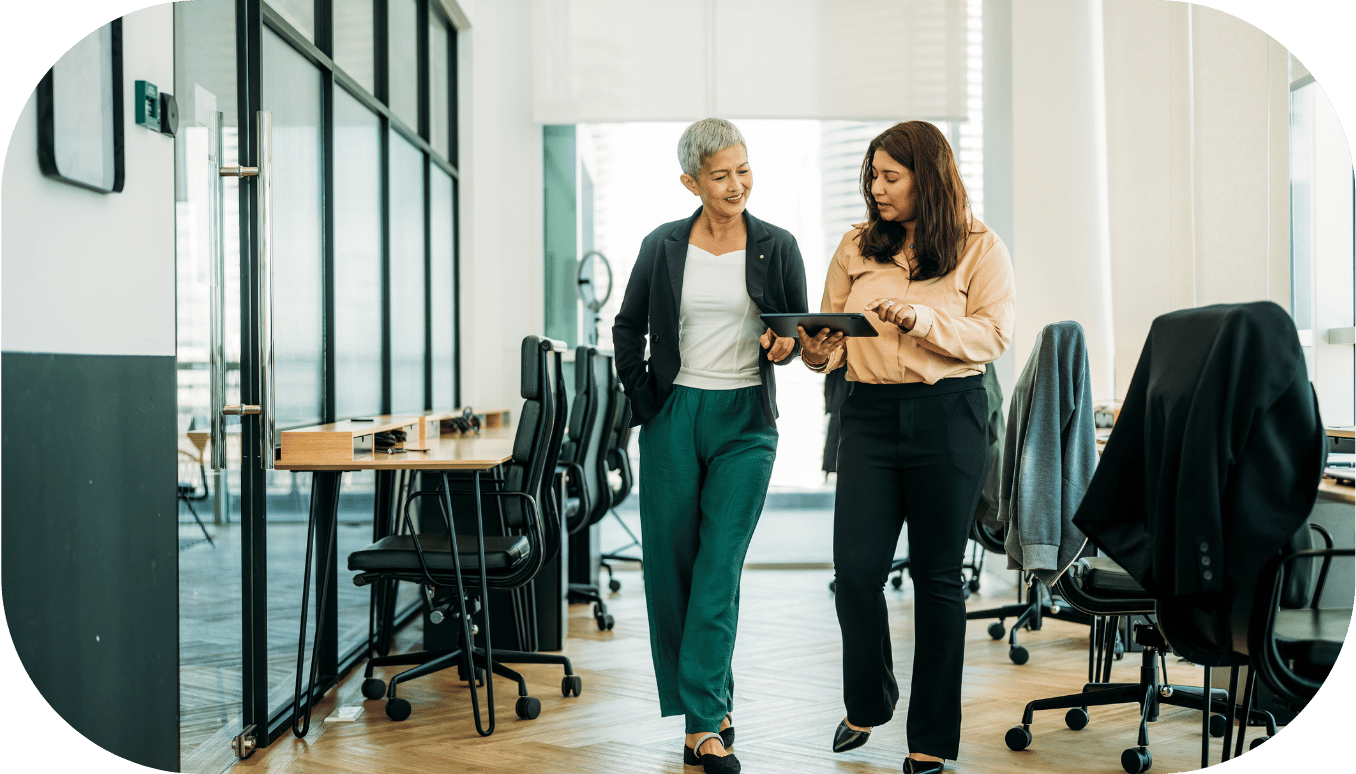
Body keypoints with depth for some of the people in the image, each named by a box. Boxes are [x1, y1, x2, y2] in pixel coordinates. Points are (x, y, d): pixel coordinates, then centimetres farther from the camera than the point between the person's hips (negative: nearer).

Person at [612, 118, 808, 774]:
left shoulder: (777, 247, 3)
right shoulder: (663, 247, 4)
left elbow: (802, 328, 10)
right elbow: (628, 328, 14)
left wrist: (786, 346, -13)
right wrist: (642, 398, 4)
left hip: (745, 423, -1)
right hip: (673, 419, 2)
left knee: (719, 568, -7)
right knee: (671, 566, 5)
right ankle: (713, 706, 22)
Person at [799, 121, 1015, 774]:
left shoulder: (979, 247, 2)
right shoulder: (857, 247, 11)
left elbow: (993, 335, -7)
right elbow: (833, 324, 15)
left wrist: (920, 319, -20)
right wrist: (820, 352, -8)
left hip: (947, 414, -2)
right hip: (870, 413, 3)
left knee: (937, 576, 4)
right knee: (855, 569, -4)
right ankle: (868, 704, 24)